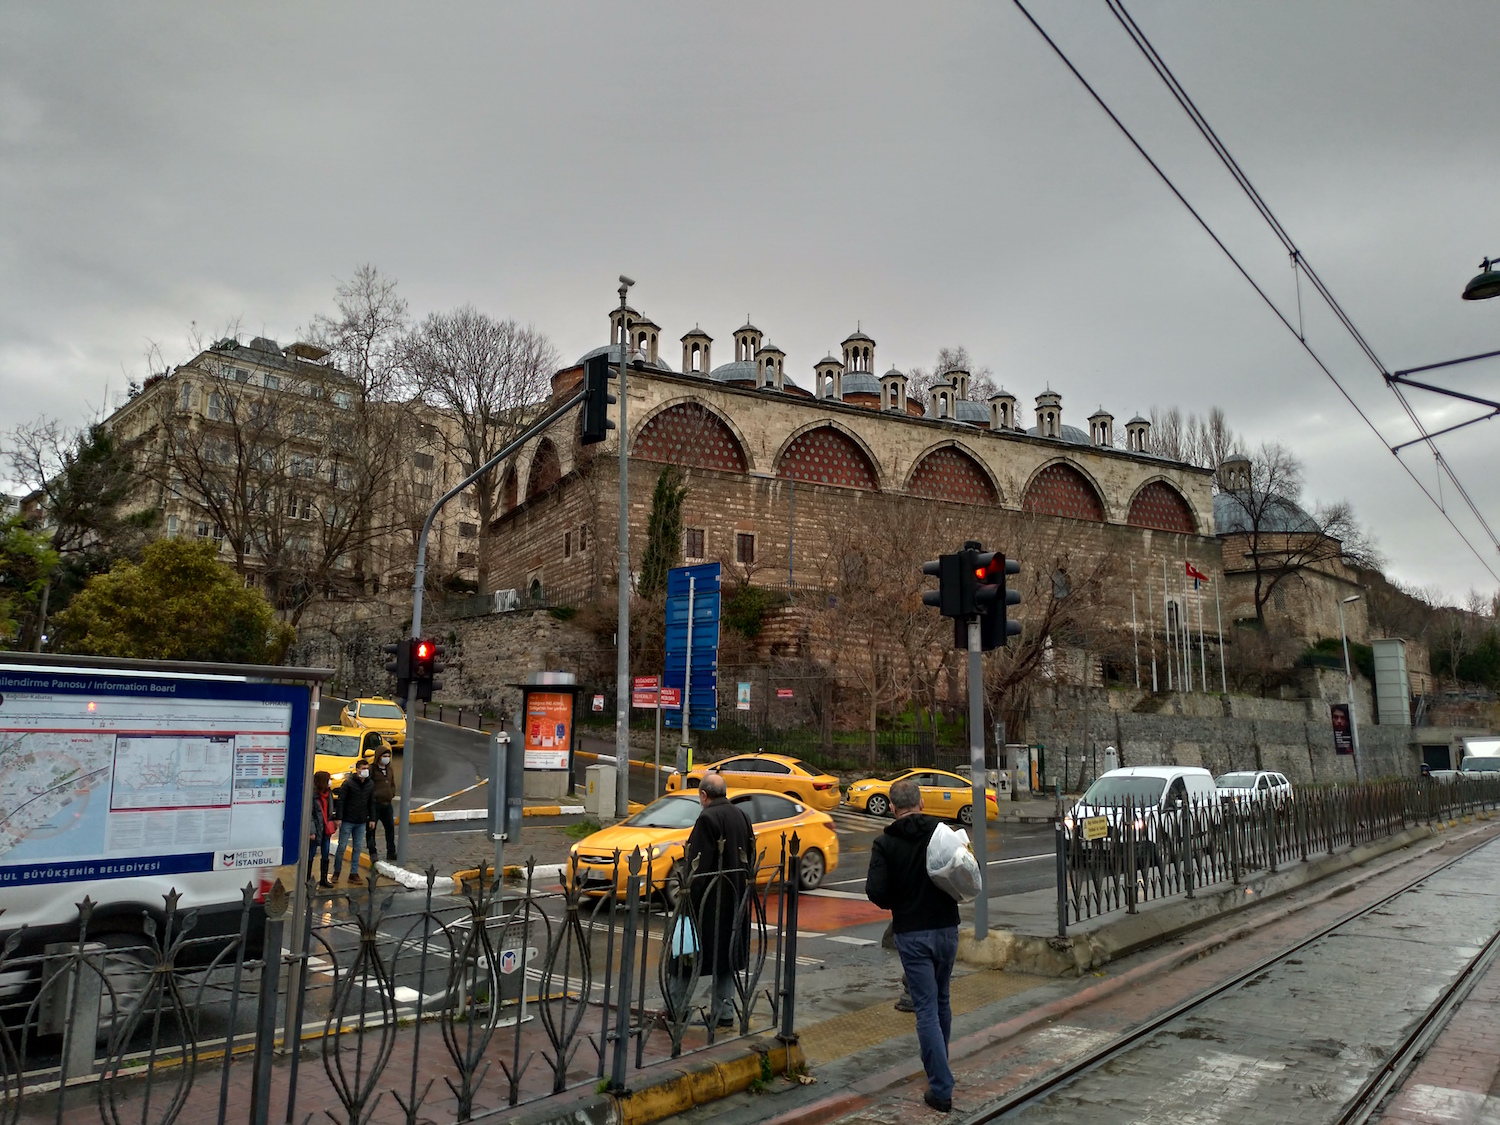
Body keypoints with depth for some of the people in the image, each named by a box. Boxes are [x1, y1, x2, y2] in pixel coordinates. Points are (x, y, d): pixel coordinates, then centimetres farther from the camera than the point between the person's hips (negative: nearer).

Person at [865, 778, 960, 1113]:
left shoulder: (885, 843, -8)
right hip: (946, 927, 3)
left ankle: (941, 1089, 1)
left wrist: (895, 904, 5)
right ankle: (939, 1070, 36)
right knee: (941, 1001, 21)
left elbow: (876, 891, -16)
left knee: (926, 1008, 2)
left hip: (911, 934, -3)